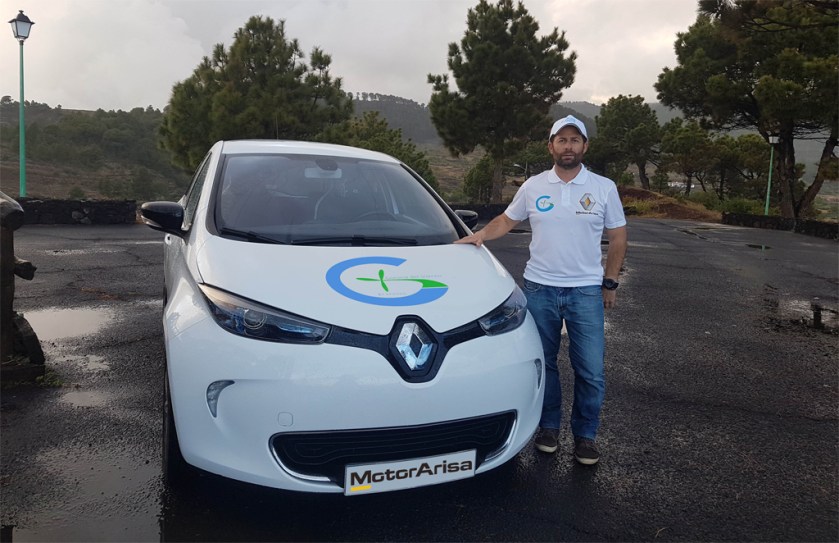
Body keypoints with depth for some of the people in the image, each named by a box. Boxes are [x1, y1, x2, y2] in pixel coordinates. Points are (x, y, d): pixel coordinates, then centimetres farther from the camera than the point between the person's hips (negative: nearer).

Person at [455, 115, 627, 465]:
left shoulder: (603, 188, 0)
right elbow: (507, 220, 13)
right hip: (539, 289, 1)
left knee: (591, 370, 0)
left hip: (586, 291, -1)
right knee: (543, 364, 11)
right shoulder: (533, 186, 3)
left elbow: (617, 238, 6)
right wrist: (480, 235, -6)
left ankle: (585, 435, 19)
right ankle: (549, 426, 29)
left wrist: (610, 283, 3)